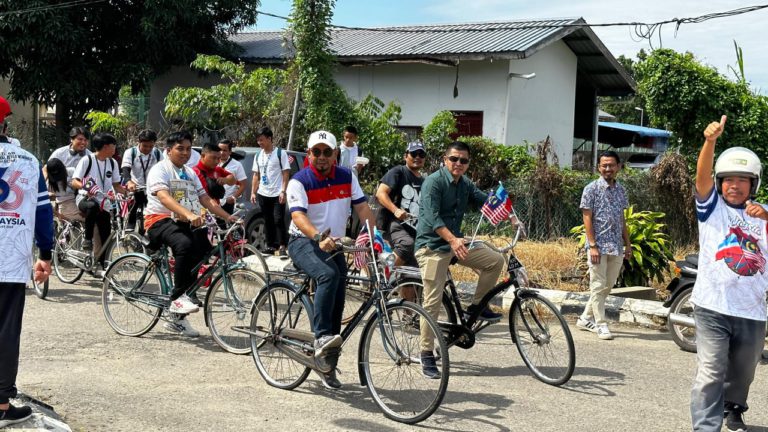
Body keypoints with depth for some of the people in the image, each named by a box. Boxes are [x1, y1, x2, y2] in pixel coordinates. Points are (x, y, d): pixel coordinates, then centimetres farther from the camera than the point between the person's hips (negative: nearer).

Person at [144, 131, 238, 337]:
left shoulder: (190, 173, 20)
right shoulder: (160, 170, -4)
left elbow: (206, 200, 13)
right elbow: (164, 197, -23)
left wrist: (228, 217, -3)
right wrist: (188, 214, -39)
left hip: (184, 223, 7)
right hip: (160, 221, -7)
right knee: (185, 244, -37)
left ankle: (178, 317, -1)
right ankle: (178, 297, -27)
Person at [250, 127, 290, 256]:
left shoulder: (280, 153, -6)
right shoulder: (258, 156, 11)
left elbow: (286, 174, -8)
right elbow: (256, 176, 15)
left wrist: (283, 191, -15)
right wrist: (253, 192, 7)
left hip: (277, 194, -5)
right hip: (263, 194, 6)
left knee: (278, 221, -10)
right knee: (268, 222, 10)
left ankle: (282, 246, -7)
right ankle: (270, 246, 17)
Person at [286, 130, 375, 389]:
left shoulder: (347, 177, 4)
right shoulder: (299, 182, -11)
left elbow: (362, 207, -1)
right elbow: (298, 216, -25)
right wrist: (319, 237, -43)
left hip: (334, 246, 5)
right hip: (304, 243, -5)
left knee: (337, 306, 0)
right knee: (329, 274, -36)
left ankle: (328, 367, 13)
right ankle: (321, 338, -35)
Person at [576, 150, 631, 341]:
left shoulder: (620, 190, 11)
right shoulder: (591, 189, -7)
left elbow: (622, 219, 16)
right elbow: (587, 219, -9)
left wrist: (627, 244, 12)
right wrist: (592, 245, -16)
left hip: (616, 247, 6)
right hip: (598, 246, -6)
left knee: (608, 286, 11)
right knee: (598, 286, -2)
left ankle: (586, 318, 22)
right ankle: (601, 325, 5)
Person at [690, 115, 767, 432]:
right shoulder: (712, 206, 1)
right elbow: (702, 176, -18)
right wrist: (710, 141, -34)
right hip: (713, 307, -4)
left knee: (742, 373, 20)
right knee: (710, 374, -11)